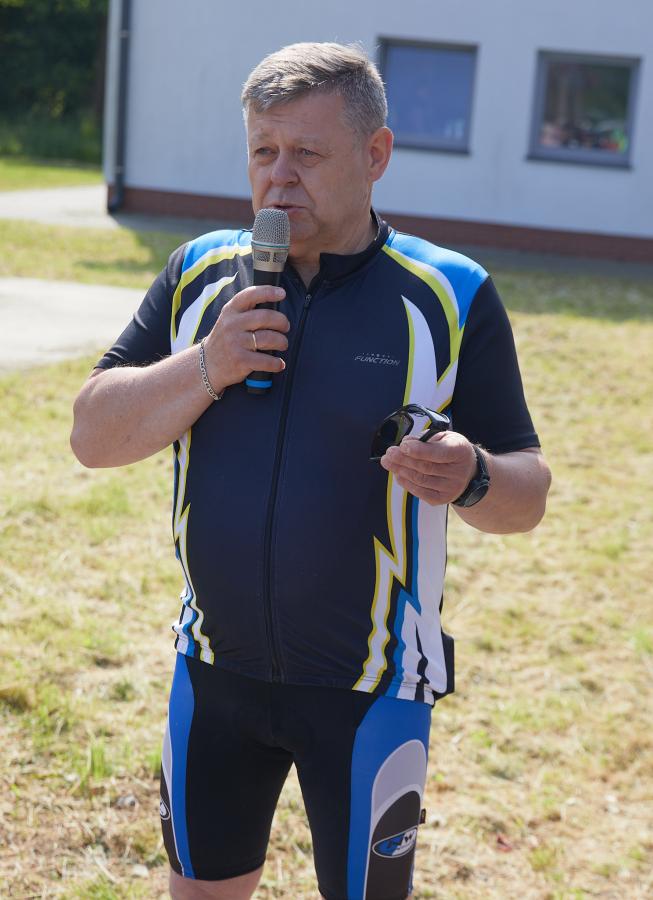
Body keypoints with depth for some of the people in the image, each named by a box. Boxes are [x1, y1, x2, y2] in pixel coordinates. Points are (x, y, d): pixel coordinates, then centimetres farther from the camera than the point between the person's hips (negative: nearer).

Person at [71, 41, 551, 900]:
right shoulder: (201, 274, 2)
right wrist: (206, 367, -19)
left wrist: (469, 479, -29)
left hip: (370, 688, -3)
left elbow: (527, 491, -6)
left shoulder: (451, 297, -7)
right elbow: (93, 434, -2)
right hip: (216, 668, 3)